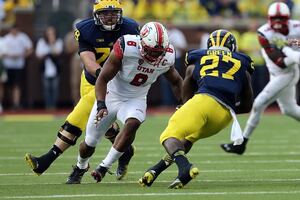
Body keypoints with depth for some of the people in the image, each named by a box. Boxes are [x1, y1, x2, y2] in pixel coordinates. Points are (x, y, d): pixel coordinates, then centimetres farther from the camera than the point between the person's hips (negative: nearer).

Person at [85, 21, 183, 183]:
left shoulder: (167, 56, -16)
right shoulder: (126, 48, -30)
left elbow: (176, 81, 7)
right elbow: (103, 79, -23)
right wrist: (101, 105, -35)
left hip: (136, 100, 1)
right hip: (111, 95, -1)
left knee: (132, 124, -32)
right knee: (91, 141, 7)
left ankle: (104, 167, -18)